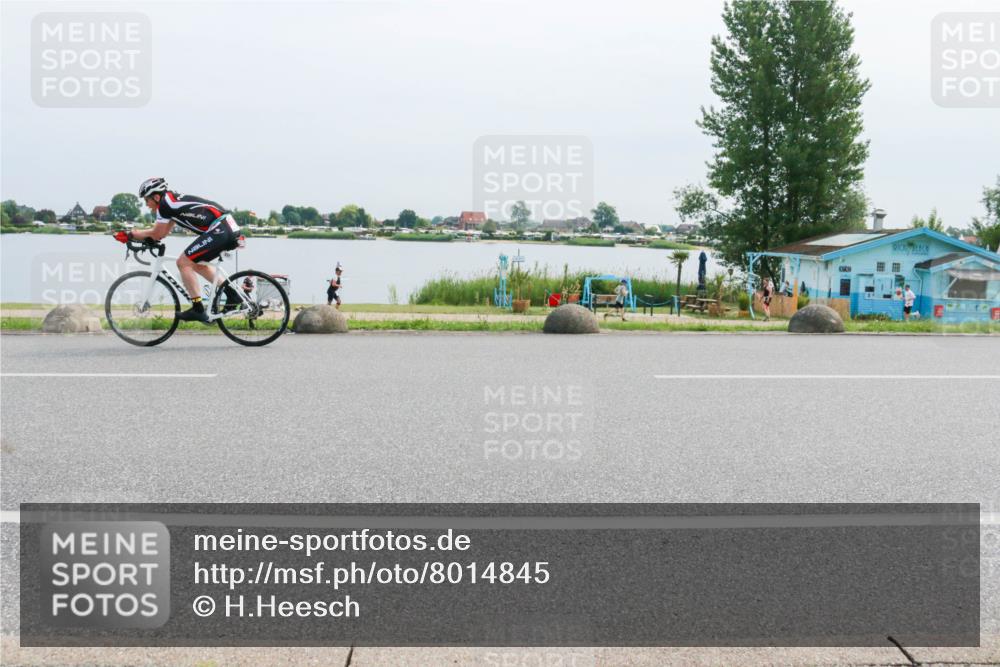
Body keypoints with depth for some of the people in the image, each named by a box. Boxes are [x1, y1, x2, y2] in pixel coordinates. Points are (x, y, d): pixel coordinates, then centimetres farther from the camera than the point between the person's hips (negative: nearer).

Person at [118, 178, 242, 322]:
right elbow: (162, 233, 24)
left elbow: (156, 234, 0)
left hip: (220, 230, -10)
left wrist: (129, 235, 12)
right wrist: (134, 235, 20)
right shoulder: (174, 201, 23)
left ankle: (198, 310, -5)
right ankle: (232, 295, 15)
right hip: (231, 229, 10)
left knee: (183, 262, -4)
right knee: (197, 264, 23)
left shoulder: (165, 202, -4)